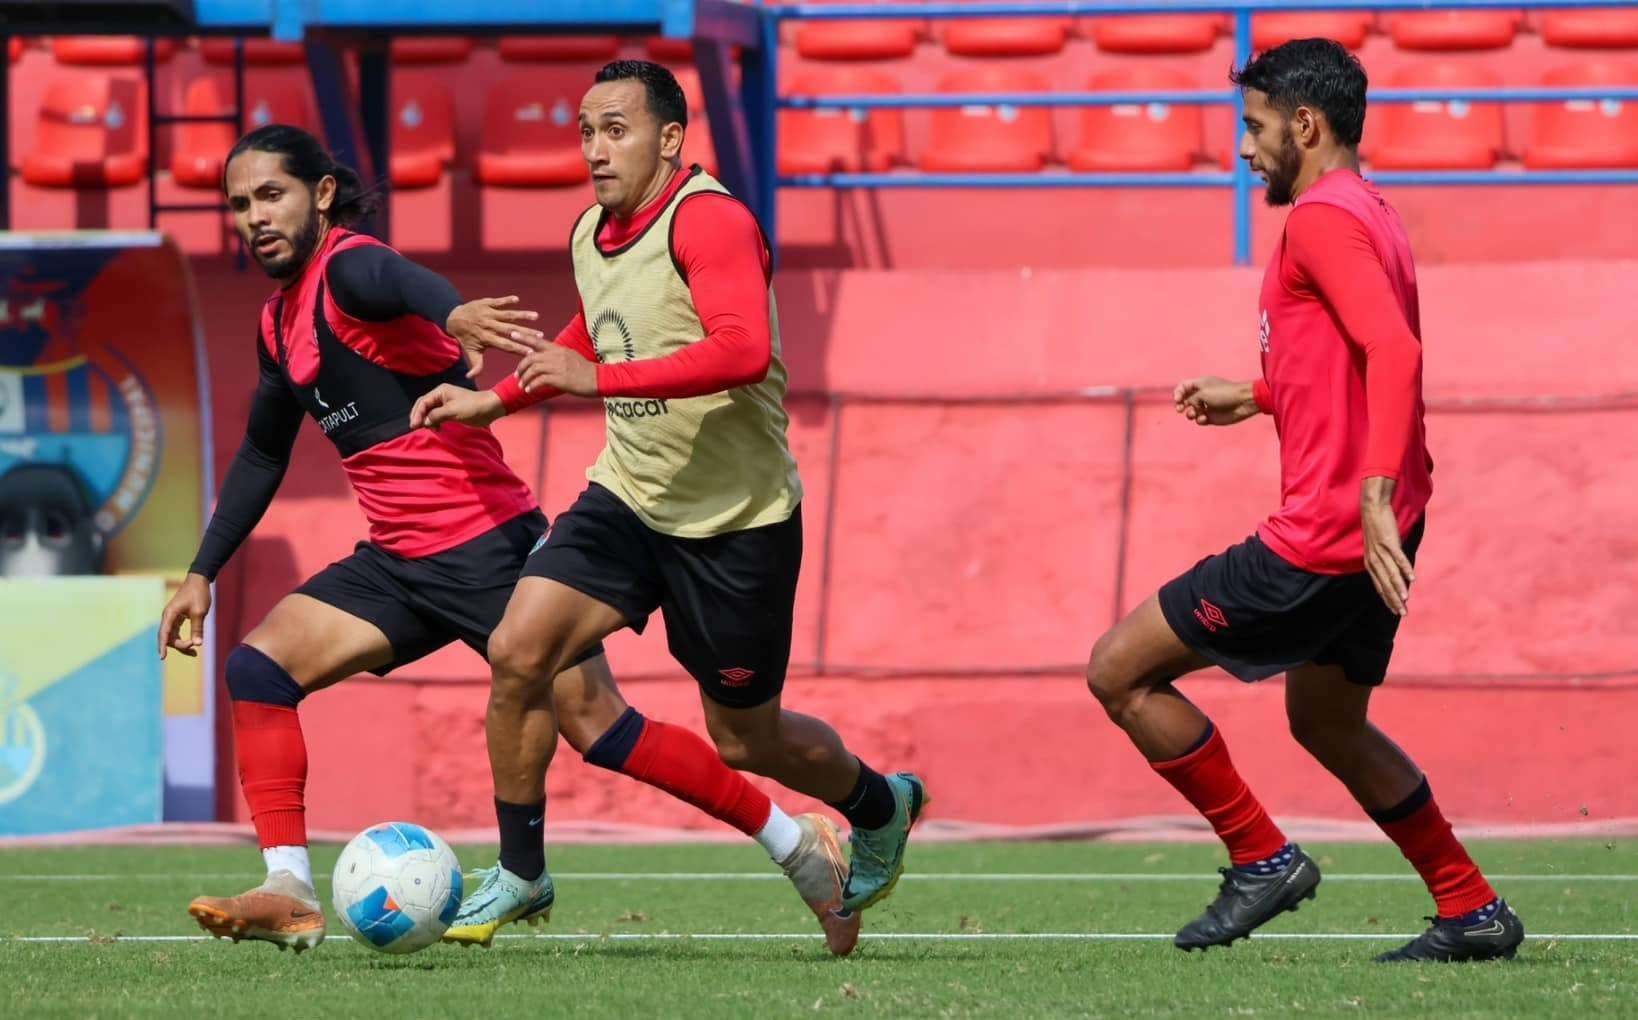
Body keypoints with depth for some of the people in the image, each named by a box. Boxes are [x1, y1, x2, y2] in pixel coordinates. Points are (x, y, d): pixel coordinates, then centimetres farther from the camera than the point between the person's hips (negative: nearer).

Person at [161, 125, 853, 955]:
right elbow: (262, 456, 30)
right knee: (257, 669, -5)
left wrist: (452, 314, -63)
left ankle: (793, 840, 0)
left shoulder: (347, 269, -12)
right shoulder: (280, 321, 15)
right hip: (398, 563, 9)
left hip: (487, 542, -9)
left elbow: (399, 283, -39)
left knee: (595, 726, -12)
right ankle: (288, 895, -10)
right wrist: (202, 574, 27)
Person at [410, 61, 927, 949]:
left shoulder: (707, 219, -20)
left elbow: (743, 349, -35)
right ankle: (518, 874, 1)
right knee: (516, 653, -12)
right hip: (629, 498, 7)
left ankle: (880, 808, 38)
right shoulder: (590, 235, 6)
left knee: (743, 740, 7)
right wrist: (497, 400, 19)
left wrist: (599, 378, -37)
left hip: (737, 522, -7)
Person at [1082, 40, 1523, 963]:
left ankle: (1262, 859, 2)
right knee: (1326, 721, 27)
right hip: (1370, 537, 10)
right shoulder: (1368, 213, 16)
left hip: (1321, 539, -10)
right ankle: (1473, 911, 25)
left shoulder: (1323, 219, -15)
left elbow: (1396, 354, -29)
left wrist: (1375, 493, -38)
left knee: (1120, 671, -2)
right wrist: (1256, 396, 28)